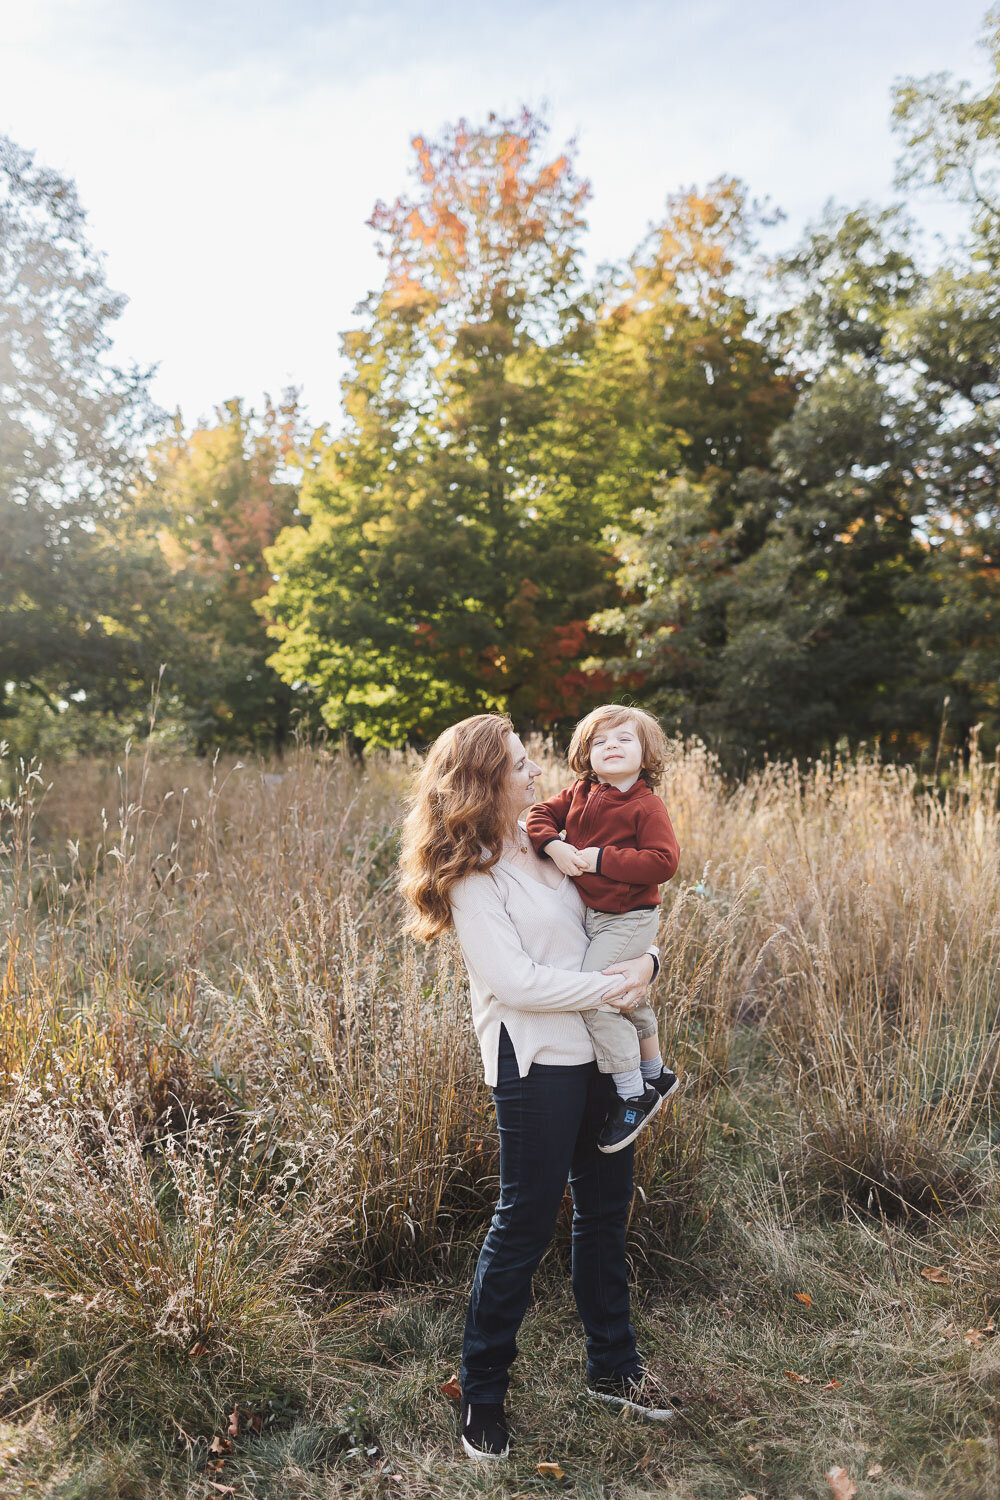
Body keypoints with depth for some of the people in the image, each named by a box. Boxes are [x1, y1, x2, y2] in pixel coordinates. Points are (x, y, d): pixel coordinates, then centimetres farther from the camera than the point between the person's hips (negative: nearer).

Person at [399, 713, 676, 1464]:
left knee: (606, 1210, 18)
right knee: (525, 1226, 4)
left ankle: (613, 1367, 38)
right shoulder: (474, 878, -15)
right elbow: (517, 982, -20)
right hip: (536, 1063, -7)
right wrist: (611, 986, -15)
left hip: (600, 1050, 8)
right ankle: (483, 1395, 24)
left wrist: (648, 961, -8)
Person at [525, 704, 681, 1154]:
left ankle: (634, 1096, -3)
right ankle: (655, 1075, 45)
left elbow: (663, 861, -23)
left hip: (629, 918, -8)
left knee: (593, 994, -18)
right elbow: (540, 813, 5)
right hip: (591, 914, 8)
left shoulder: (646, 807, -15)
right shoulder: (581, 793, 4)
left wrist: (602, 859, -24)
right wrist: (553, 845, -15)